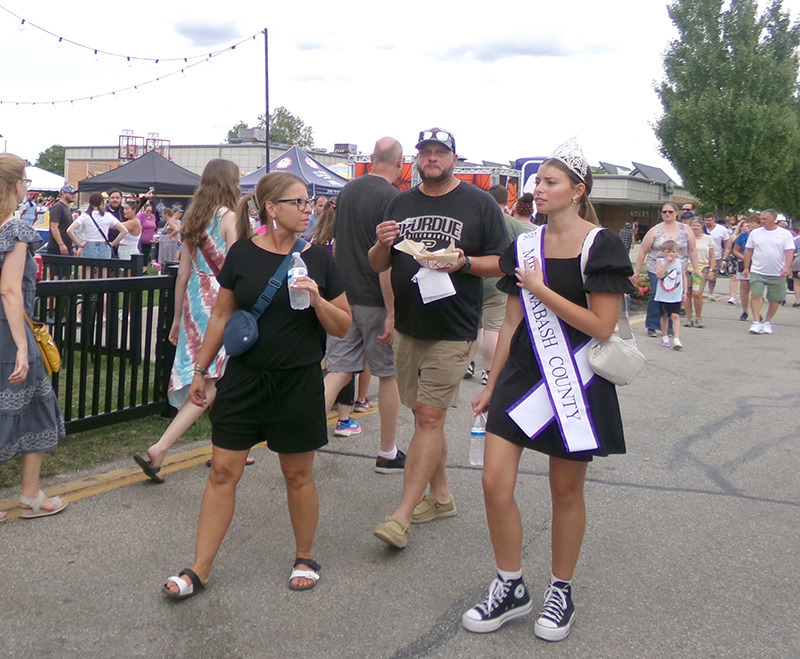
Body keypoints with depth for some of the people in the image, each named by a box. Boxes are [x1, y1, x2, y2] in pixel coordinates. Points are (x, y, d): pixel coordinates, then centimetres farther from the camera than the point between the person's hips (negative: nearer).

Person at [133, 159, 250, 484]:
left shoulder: (193, 219, 12)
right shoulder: (229, 217, -9)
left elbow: (183, 274, 12)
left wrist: (178, 318, 17)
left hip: (195, 304, 8)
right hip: (221, 305, -8)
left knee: (208, 381, 17)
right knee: (211, 384, -8)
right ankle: (159, 450, -18)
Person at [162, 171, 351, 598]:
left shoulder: (318, 259, -1)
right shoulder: (243, 254, -1)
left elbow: (342, 327, 1)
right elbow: (221, 316, 7)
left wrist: (317, 299, -17)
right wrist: (200, 369, 8)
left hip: (298, 382, 0)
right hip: (243, 378, 1)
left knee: (298, 475, 10)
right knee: (223, 471, 2)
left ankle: (305, 558, 30)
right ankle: (199, 570, 12)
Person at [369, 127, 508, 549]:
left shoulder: (478, 204, -1)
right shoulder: (401, 204, 12)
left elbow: (502, 261, -1)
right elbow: (377, 266, 13)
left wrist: (464, 263, -19)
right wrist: (382, 245, -9)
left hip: (452, 331, -5)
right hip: (407, 327, 5)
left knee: (430, 419, -8)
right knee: (424, 415, 12)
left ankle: (402, 515, -7)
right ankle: (440, 497, 27)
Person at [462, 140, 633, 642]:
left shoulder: (602, 247, -8)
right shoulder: (525, 246, 8)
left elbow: (602, 327, -15)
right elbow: (513, 321, 12)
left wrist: (541, 290, -15)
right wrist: (491, 385, 12)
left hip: (574, 382, -4)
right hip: (522, 375, 5)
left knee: (566, 489, 7)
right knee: (495, 481, -2)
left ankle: (561, 591, 26)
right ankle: (511, 588, 16)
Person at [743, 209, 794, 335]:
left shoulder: (785, 234, 0)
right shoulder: (755, 233, 5)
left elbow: (789, 252, -5)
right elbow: (748, 251, 10)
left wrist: (787, 267, -20)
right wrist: (746, 268, 7)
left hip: (777, 274, 0)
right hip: (757, 272, 0)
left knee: (774, 299, 6)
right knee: (756, 296, -12)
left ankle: (767, 322, 20)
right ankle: (756, 322, -10)